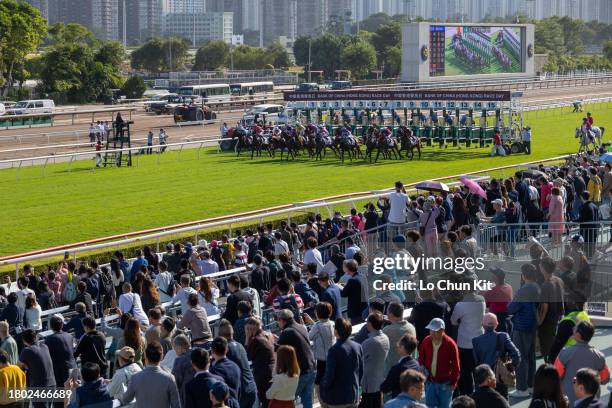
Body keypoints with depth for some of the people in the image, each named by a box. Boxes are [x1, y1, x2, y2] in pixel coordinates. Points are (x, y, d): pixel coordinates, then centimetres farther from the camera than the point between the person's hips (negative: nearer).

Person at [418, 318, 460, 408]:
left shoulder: (450, 344, -14)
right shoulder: (426, 342, -3)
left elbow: (455, 365, -10)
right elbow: (421, 360, 8)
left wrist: (453, 382, -10)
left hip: (445, 384, -3)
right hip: (430, 382, 3)